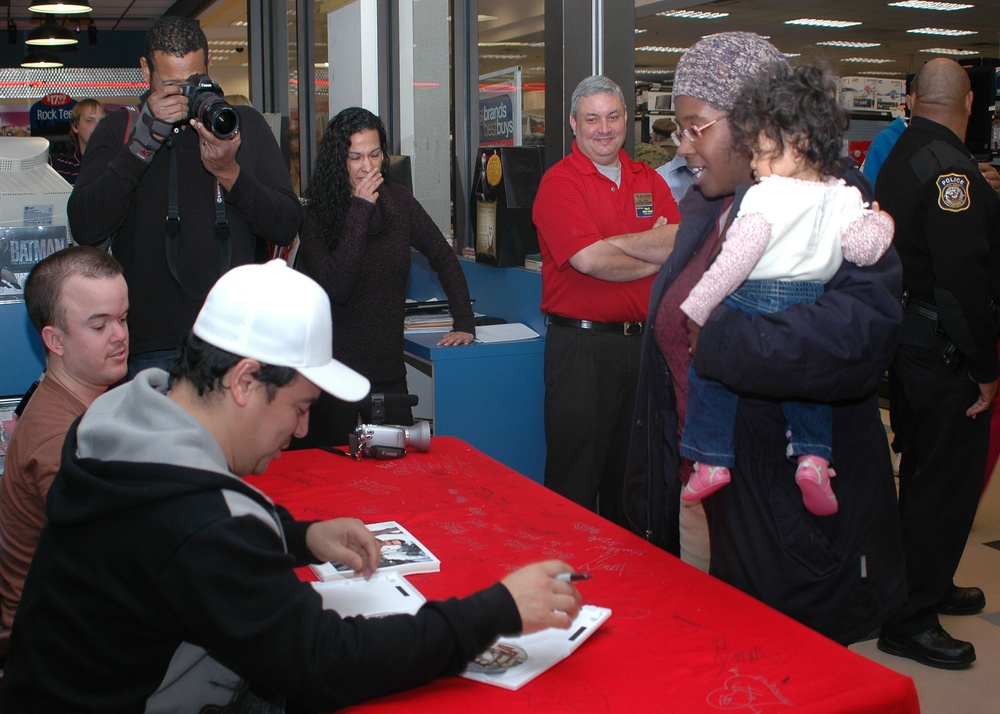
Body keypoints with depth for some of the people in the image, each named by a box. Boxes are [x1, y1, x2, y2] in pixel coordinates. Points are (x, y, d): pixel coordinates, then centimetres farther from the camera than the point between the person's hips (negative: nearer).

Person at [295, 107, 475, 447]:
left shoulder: (398, 201, 1)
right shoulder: (317, 214, -9)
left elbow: (443, 257, 10)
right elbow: (336, 288, -22)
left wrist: (465, 323, 2)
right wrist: (359, 211, -20)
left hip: (388, 371, 3)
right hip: (332, 374, -3)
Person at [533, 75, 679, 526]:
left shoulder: (649, 180, 12)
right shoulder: (559, 182, -6)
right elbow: (590, 260, -18)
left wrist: (614, 242, -14)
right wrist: (656, 257, -4)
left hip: (641, 338, 6)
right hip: (581, 342, -5)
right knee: (575, 475, 2)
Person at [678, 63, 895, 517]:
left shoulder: (767, 195, -15)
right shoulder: (843, 198, -1)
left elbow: (737, 258, -21)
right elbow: (863, 249, -5)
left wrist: (697, 307, -16)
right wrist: (881, 222, 17)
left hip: (750, 305, -5)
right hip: (810, 311, 5)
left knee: (708, 373, 14)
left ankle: (711, 461, 17)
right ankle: (813, 457, 15)